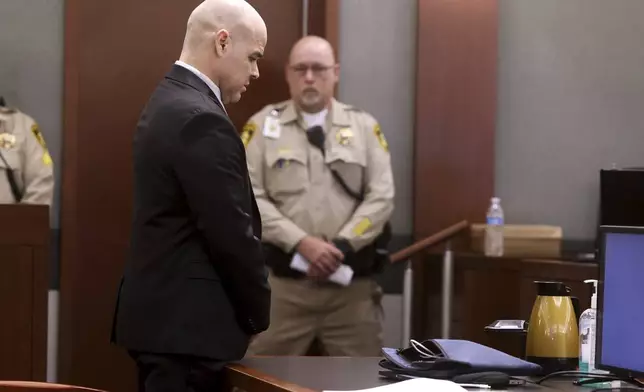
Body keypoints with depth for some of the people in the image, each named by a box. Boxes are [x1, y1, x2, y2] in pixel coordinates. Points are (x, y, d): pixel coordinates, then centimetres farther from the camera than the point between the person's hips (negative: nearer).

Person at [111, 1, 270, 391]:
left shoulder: (168, 102, 13)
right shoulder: (201, 120, -19)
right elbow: (233, 235, -19)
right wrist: (259, 312, -5)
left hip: (164, 314, 10)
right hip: (186, 324, -10)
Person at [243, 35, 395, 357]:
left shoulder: (364, 127, 8)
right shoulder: (263, 126, 4)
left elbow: (381, 198, 1)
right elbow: (248, 198, -4)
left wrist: (341, 247, -12)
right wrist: (301, 242, -15)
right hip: (283, 284, -1)